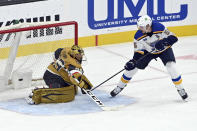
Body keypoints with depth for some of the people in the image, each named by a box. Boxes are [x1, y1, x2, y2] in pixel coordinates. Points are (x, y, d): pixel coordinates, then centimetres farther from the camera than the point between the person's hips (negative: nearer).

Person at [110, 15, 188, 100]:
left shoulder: (160, 28, -34)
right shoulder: (138, 36, -24)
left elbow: (173, 38, -31)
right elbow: (139, 51, -15)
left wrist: (163, 42, -48)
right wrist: (133, 61, -31)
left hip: (164, 49, -3)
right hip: (149, 51, 3)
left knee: (171, 66, -25)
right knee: (132, 67, -2)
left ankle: (180, 89, -5)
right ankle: (120, 86, 20)